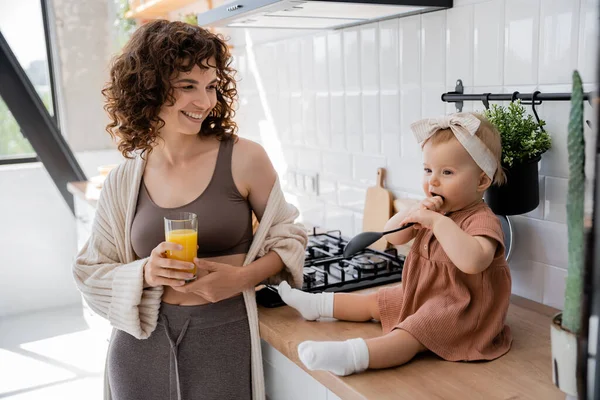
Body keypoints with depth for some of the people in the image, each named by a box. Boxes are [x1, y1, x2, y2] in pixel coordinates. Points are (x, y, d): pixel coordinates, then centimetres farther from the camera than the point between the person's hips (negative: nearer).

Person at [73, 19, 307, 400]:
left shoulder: (245, 158, -8)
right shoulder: (123, 182, 0)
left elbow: (287, 237, 2)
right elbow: (91, 273, 5)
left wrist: (242, 277, -15)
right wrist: (144, 273, -14)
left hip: (224, 339, -2)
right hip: (142, 344, 2)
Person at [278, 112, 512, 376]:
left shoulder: (481, 221, -23)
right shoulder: (435, 210, 4)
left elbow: (472, 261, -45)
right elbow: (392, 236, 3)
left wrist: (438, 221, -40)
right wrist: (413, 213, -17)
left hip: (461, 310, -9)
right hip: (422, 295, 10)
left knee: (408, 334, -32)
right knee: (375, 302, 18)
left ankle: (354, 355, -54)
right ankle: (316, 304, 30)